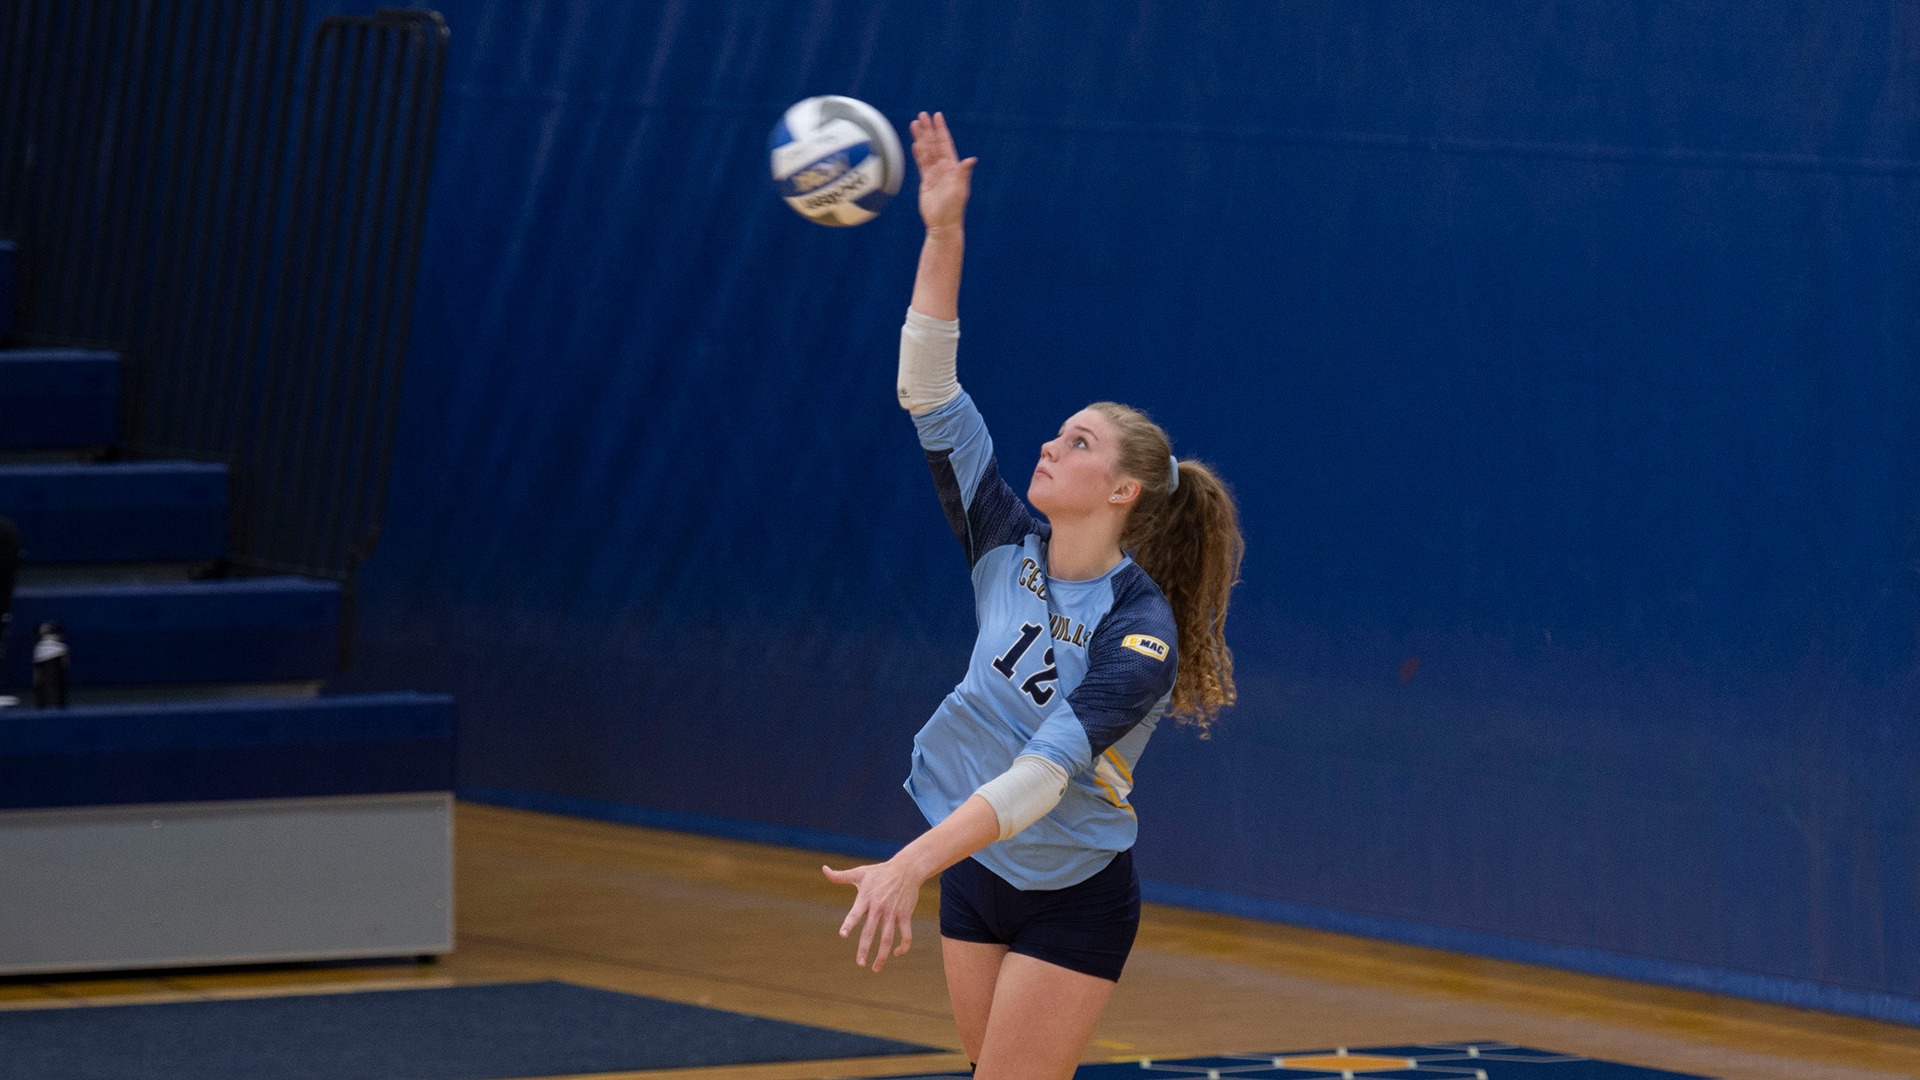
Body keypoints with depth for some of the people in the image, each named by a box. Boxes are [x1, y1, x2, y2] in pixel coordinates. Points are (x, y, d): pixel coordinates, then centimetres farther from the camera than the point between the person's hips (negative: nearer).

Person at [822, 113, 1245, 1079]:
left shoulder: (1138, 629, -22)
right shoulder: (1009, 549, -4)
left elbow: (1046, 770, -33)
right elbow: (929, 393, -6)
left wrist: (908, 868, -44)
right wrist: (944, 232, -15)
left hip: (1073, 900, -6)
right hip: (975, 875, 6)